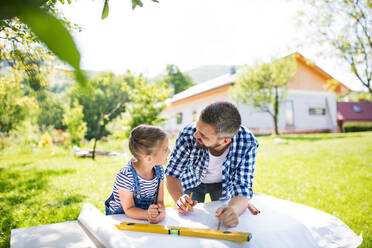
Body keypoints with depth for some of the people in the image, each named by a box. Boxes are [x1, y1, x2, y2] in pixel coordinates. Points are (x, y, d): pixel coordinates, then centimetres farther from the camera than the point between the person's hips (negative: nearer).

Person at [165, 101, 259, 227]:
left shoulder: (247, 144, -37)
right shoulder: (188, 134, -37)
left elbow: (242, 188, -33)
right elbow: (173, 173, -24)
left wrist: (233, 210, -56)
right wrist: (179, 198, -44)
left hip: (223, 185, 0)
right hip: (193, 182, 0)